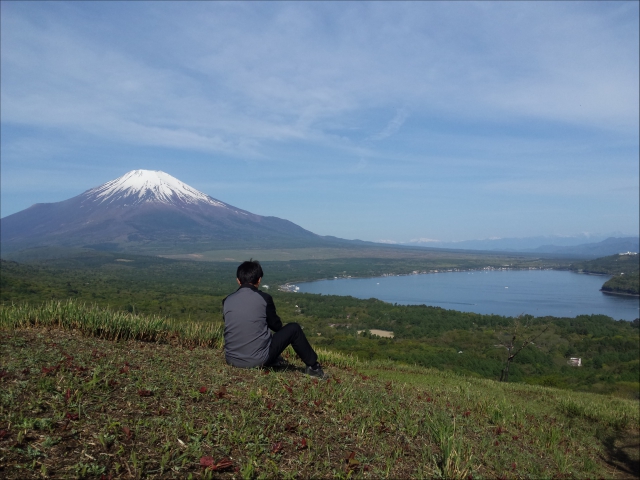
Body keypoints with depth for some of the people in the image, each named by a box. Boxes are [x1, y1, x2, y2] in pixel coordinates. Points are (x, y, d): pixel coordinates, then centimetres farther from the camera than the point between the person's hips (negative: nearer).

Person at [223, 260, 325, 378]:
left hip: (232, 360, 4)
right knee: (294, 328, 11)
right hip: (258, 360, -4)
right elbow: (276, 326, 5)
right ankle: (313, 366, 23)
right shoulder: (264, 298, -9)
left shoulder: (227, 301, 0)